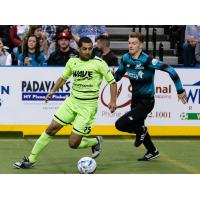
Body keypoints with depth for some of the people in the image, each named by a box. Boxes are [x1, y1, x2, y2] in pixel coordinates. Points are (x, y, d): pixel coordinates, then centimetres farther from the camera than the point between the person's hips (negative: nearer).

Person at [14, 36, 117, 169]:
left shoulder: (98, 63, -11)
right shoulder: (72, 62, 3)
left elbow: (112, 81, -5)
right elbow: (64, 77, 20)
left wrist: (113, 101, -16)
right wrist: (53, 91, 7)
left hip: (88, 107, -5)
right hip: (72, 102, 5)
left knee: (73, 144, -7)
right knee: (51, 129, -1)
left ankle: (96, 142, 24)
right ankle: (31, 160, 10)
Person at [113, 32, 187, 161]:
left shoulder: (147, 60, -22)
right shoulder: (125, 59, -3)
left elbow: (170, 70, -23)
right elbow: (118, 76, 14)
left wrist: (180, 90, -21)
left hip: (146, 102, -7)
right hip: (135, 100, 7)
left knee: (120, 125, -16)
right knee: (138, 127, 22)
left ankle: (141, 131, 11)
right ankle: (153, 152, 43)